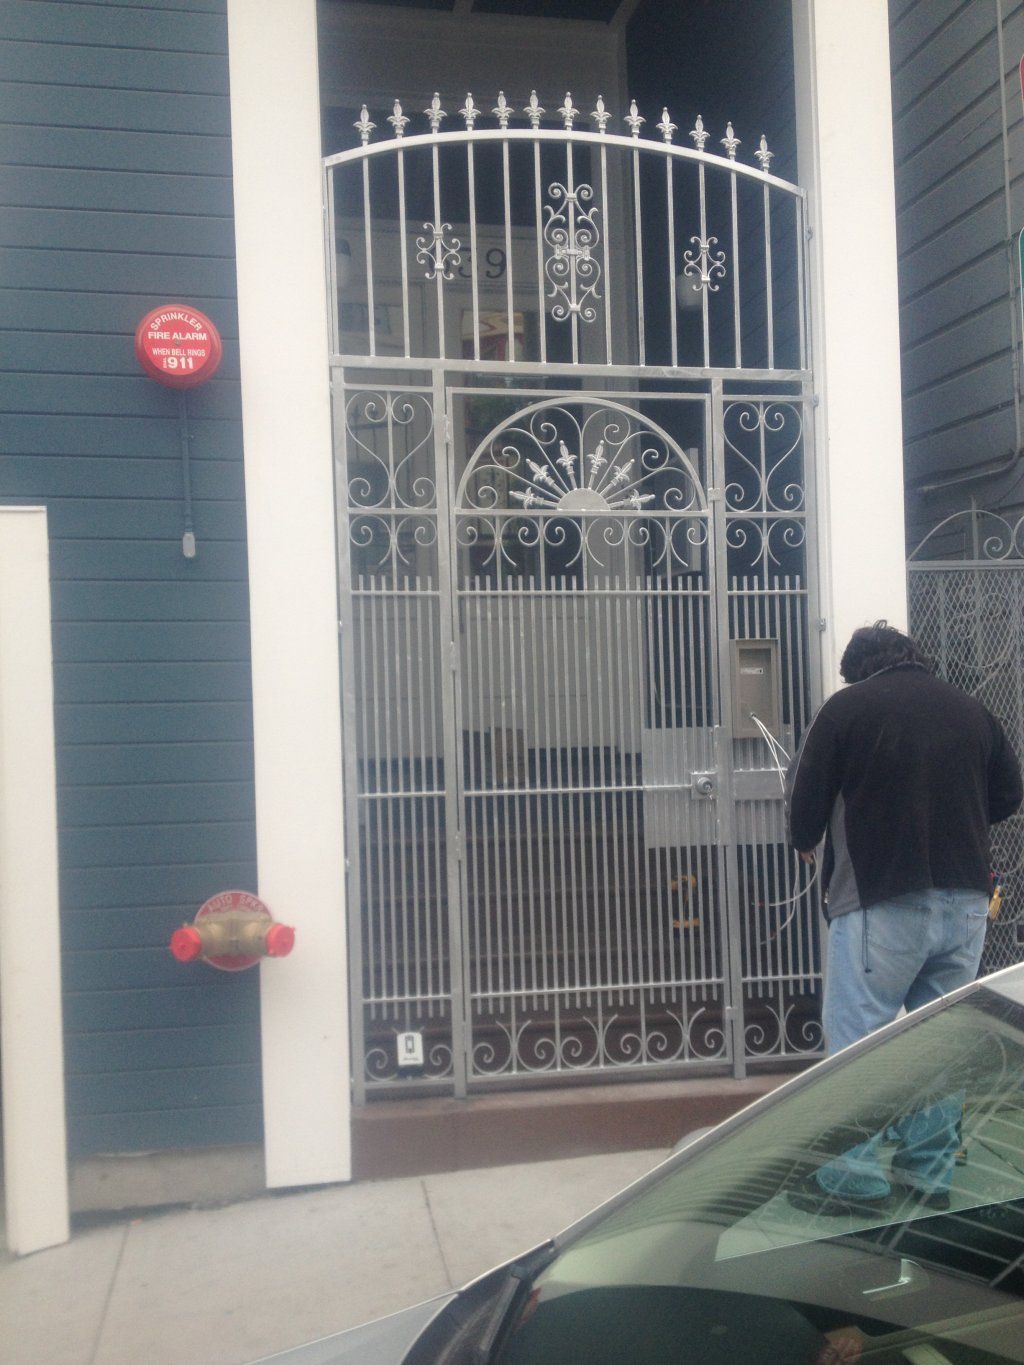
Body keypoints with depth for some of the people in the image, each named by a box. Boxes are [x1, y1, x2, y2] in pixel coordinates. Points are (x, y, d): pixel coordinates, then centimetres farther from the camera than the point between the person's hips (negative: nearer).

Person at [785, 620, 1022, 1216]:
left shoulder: (846, 709, -3)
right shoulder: (971, 710, 10)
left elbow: (806, 804, -3)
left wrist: (807, 844, 18)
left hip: (882, 902, -5)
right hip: (966, 901, 5)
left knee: (857, 1037, 2)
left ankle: (854, 1178, 5)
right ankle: (931, 1175, 20)